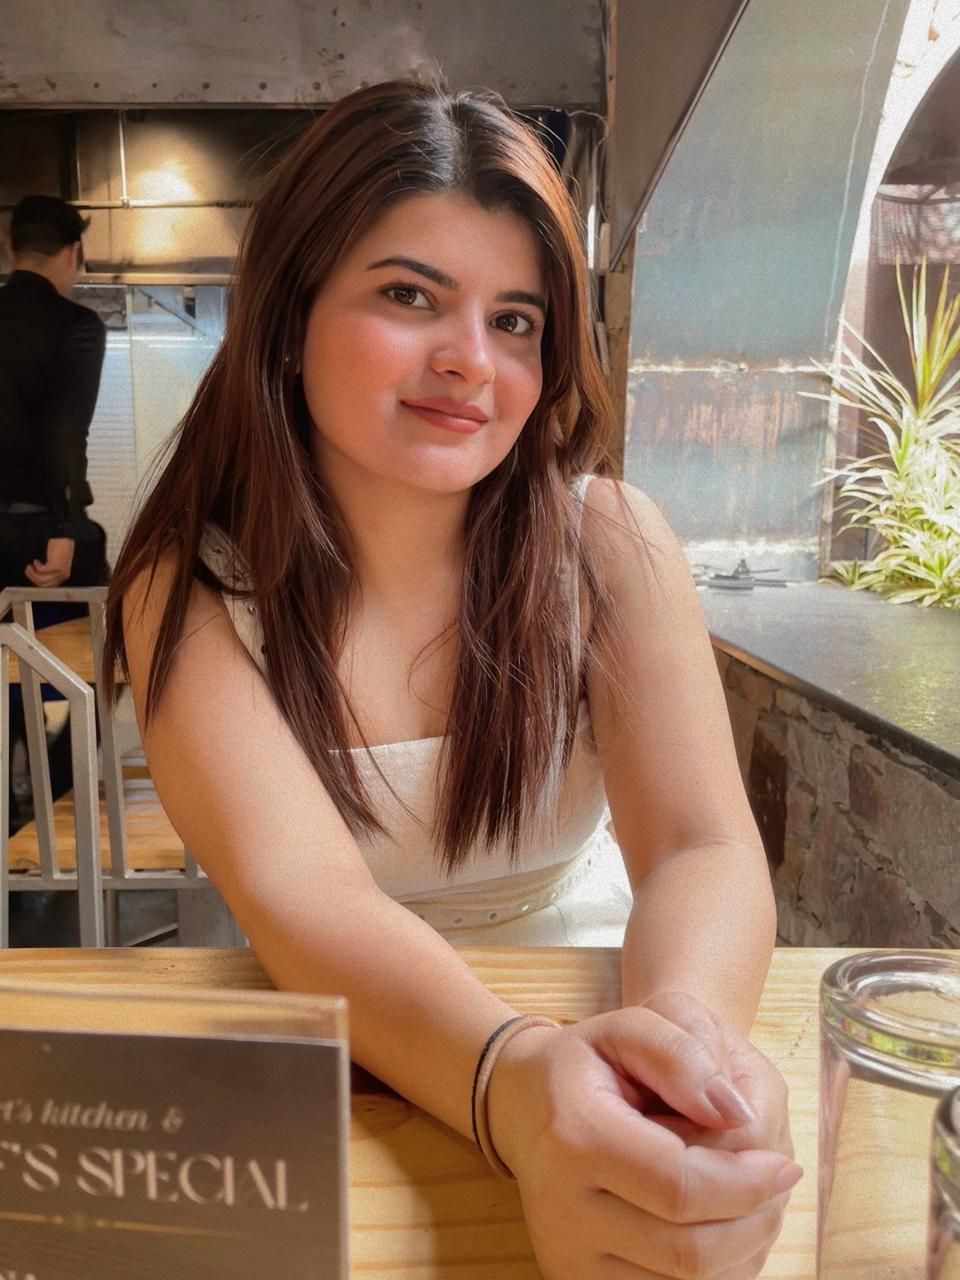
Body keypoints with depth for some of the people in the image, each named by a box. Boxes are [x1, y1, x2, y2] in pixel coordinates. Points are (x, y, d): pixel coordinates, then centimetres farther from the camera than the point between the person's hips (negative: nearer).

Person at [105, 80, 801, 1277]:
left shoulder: (609, 542, -8)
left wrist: (681, 1034, -38)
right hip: (322, 1066, 0)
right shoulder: (187, 587, -11)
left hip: (587, 1013, 0)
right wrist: (515, 1084, -41)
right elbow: (298, 896, -23)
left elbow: (705, 850, -16)